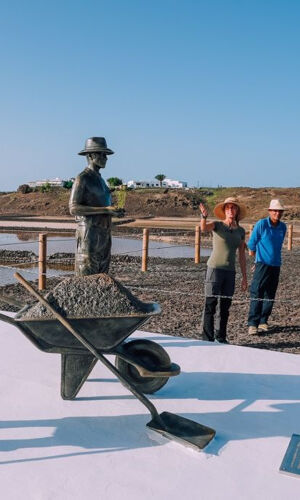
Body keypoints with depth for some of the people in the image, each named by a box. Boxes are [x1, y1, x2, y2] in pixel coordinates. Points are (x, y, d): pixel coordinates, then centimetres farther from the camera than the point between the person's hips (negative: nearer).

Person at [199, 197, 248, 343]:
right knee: (210, 305, -3)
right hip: (215, 269, -4)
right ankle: (208, 338, 3)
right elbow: (203, 228, -26)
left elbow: (242, 255, 12)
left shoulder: (240, 231, 9)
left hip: (230, 272, 4)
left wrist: (244, 277, 11)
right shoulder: (217, 225, -3)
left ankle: (221, 337, 23)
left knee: (225, 307, 11)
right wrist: (204, 216, -47)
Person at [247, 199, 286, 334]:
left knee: (270, 296, 8)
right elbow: (252, 243, 2)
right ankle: (252, 323, -6)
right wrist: (253, 252, 17)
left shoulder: (283, 227, 7)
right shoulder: (261, 224, -8)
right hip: (262, 264, -5)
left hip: (276, 265, 5)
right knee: (257, 294, -9)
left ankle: (263, 321, 17)